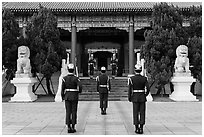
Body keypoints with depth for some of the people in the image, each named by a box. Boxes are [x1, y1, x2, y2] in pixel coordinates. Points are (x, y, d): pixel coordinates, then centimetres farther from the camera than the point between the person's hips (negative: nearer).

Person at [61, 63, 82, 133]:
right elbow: (80, 87, -17)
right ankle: (73, 127, 6)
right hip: (75, 97, -1)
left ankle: (68, 127, 3)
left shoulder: (64, 78, -3)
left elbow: (63, 89, -4)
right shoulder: (76, 78, -7)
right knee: (74, 112, 5)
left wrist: (62, 97, 8)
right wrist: (79, 91, 6)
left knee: (68, 112, 6)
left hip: (67, 96, 1)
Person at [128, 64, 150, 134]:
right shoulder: (144, 79, -3)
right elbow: (148, 89, -8)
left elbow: (130, 90, -10)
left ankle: (137, 129, 5)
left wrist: (129, 98, 2)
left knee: (136, 113, 5)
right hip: (142, 98, 1)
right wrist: (145, 95, 11)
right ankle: (141, 128, 6)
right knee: (142, 113, 6)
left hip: (135, 98, -1)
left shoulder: (131, 79, -8)